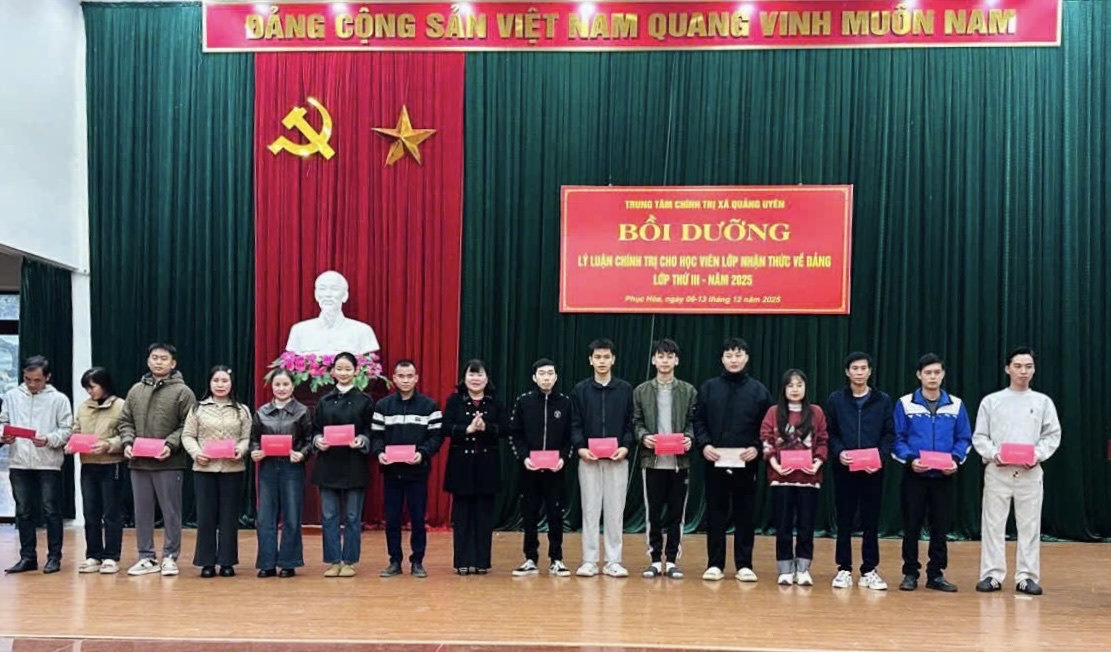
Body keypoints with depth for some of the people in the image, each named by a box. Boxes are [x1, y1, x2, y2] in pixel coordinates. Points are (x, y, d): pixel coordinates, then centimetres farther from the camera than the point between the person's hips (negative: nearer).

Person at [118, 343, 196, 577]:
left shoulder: (182, 392, -3)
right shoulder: (136, 390, 12)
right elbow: (125, 421, 14)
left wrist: (170, 445, -18)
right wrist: (127, 442, -3)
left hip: (169, 463, -5)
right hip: (139, 463, 5)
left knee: (171, 512, 2)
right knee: (142, 512, 10)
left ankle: (170, 557, 12)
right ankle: (147, 558, 19)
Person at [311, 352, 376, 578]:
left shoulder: (364, 401, 2)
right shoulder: (324, 401, 9)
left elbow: (371, 432, 1)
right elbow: (315, 430, 10)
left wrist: (361, 441, -19)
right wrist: (318, 440, -11)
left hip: (354, 466, -2)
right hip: (328, 464, 2)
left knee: (352, 516, 3)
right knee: (329, 515, 4)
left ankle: (348, 561, 13)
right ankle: (333, 561, 13)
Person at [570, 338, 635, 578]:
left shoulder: (625, 389, 6)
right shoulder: (580, 390, 5)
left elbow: (631, 424, 4)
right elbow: (575, 424, 3)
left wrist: (625, 446, -11)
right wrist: (580, 448, -12)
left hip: (617, 459, 0)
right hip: (588, 459, 0)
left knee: (615, 511, 3)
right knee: (590, 510, 3)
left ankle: (613, 561, 10)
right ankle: (589, 561, 9)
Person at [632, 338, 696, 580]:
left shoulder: (688, 391, 7)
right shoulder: (641, 390, 7)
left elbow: (693, 422, 5)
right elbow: (636, 422, 5)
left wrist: (689, 438, -14)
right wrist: (643, 436, -14)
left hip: (680, 461, 0)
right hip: (652, 460, 0)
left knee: (677, 513, 4)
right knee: (653, 513, 4)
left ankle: (672, 560, 14)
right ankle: (655, 559, 13)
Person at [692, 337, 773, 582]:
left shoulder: (759, 390, 5)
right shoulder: (708, 388, 7)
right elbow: (698, 421, 6)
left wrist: (757, 448, -10)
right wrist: (704, 444, -9)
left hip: (746, 463, 0)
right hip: (715, 462, 1)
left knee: (745, 514, 5)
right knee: (716, 514, 4)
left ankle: (744, 565, 13)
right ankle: (715, 564, 11)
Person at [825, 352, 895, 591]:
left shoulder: (883, 400, 6)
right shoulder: (836, 400, 5)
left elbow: (890, 434, 4)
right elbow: (829, 433, 4)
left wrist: (880, 456, -12)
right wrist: (839, 452, -14)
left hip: (873, 469, 0)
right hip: (843, 468, 0)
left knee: (871, 520, 4)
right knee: (844, 519, 4)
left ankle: (870, 570, 13)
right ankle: (844, 569, 12)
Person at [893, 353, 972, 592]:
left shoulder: (956, 405, 5)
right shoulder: (905, 404, -1)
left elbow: (964, 439, 6)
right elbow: (898, 438, -1)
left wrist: (956, 459, -12)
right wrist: (910, 459, -17)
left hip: (944, 476, 2)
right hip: (914, 475, -2)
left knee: (940, 527, 7)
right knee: (911, 526, 3)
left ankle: (936, 574, 17)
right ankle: (910, 573, 13)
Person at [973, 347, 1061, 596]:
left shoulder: (1043, 402, 9)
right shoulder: (991, 401, 6)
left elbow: (1053, 435, 6)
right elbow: (979, 436, 5)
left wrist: (1038, 454, -11)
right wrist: (993, 454, -12)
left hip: (1030, 471, 1)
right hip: (997, 470, -1)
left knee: (1030, 524, 2)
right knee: (993, 523, 0)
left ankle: (1026, 576, 9)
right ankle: (992, 575, 5)